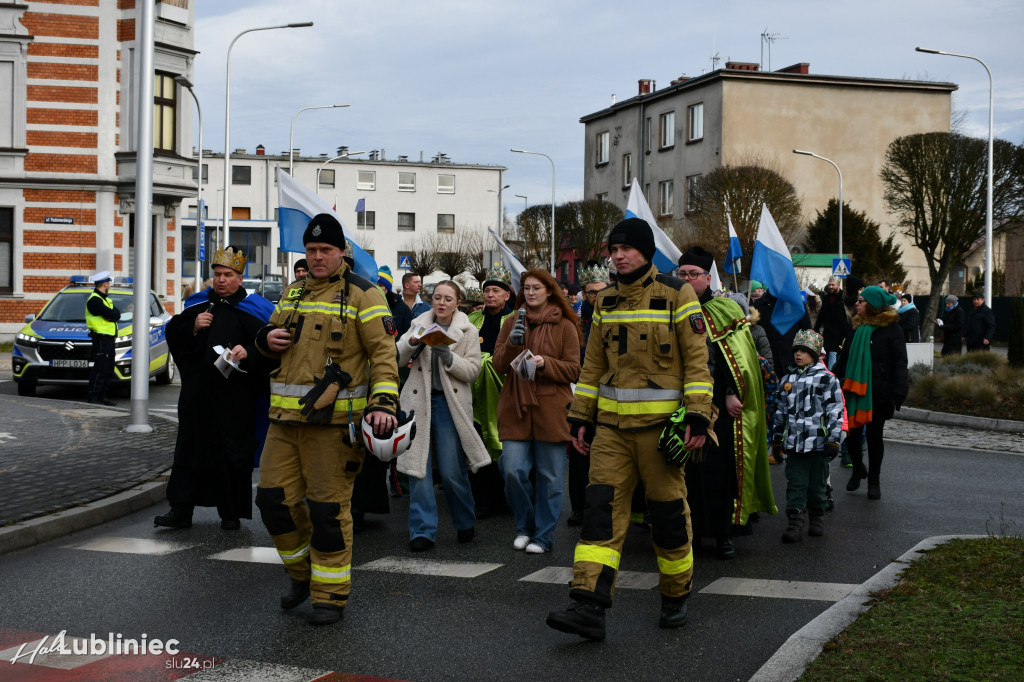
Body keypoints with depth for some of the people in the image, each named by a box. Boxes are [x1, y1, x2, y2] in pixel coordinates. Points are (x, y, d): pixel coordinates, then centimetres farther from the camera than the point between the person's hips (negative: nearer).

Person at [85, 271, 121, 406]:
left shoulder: (105, 298, 20)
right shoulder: (94, 300, -12)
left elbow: (116, 315, 14)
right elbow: (112, 315, -20)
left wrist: (114, 313, -6)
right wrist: (114, 312, 0)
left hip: (109, 338, 10)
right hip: (101, 337, -10)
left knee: (109, 369, 12)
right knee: (100, 368, -10)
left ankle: (102, 396, 17)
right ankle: (93, 396, -7)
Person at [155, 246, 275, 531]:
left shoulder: (253, 308, -1)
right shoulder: (198, 303, 12)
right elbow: (172, 333, 13)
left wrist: (248, 352, -23)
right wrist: (193, 326, -5)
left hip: (235, 397, -4)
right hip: (196, 393, 4)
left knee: (233, 453, 2)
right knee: (189, 449, 6)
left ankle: (231, 513, 14)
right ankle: (180, 511, 11)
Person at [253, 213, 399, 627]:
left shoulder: (362, 295, -3)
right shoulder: (293, 293, 16)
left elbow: (383, 352, -10)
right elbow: (276, 341, 27)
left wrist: (383, 403, -23)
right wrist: (266, 340, 2)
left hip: (334, 420, -6)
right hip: (286, 418, 6)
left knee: (328, 508, -3)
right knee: (275, 499, 6)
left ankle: (330, 595, 10)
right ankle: (303, 572, 29)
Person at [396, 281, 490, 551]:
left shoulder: (467, 331, 5)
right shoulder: (419, 324, 10)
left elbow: (473, 370, -2)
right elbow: (397, 358, 1)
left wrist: (448, 356, -17)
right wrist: (412, 342, -18)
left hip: (449, 403, -2)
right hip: (419, 400, 2)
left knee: (451, 471, -3)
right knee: (418, 466, -3)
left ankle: (465, 524, 20)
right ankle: (422, 531, 3)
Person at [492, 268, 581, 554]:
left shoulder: (564, 326, 4)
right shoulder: (512, 323, 13)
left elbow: (573, 370, 0)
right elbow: (499, 365, 6)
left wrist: (545, 364, -16)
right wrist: (512, 343, -12)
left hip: (551, 410, -2)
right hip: (516, 408, 2)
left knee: (549, 476, 1)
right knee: (513, 471, -6)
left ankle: (543, 536, 14)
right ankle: (525, 526, 17)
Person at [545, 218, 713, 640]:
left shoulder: (677, 296, -4)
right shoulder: (606, 301, 11)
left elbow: (697, 359, -7)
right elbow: (593, 364, 16)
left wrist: (697, 416, -14)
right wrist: (580, 417, 12)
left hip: (661, 424, -4)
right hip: (612, 423, 4)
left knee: (668, 511, 6)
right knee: (602, 506, -6)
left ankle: (675, 599, 24)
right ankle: (589, 608, -10)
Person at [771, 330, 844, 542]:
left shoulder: (827, 379, -2)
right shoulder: (787, 379, 12)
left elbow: (836, 411, -4)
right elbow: (780, 410, 19)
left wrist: (834, 439, -9)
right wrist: (776, 436, 17)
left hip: (818, 442, -3)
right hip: (793, 442, 3)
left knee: (818, 483, 8)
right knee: (795, 483, -2)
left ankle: (817, 518, 24)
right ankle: (795, 523, -3)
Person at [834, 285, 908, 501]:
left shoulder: (891, 328, -7)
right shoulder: (858, 327, 11)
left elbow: (900, 362, -10)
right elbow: (845, 358, 17)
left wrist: (898, 393, -17)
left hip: (878, 392, -4)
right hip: (854, 390, 4)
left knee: (874, 435, 5)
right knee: (851, 433, 1)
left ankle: (874, 480, 19)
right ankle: (858, 469, 27)